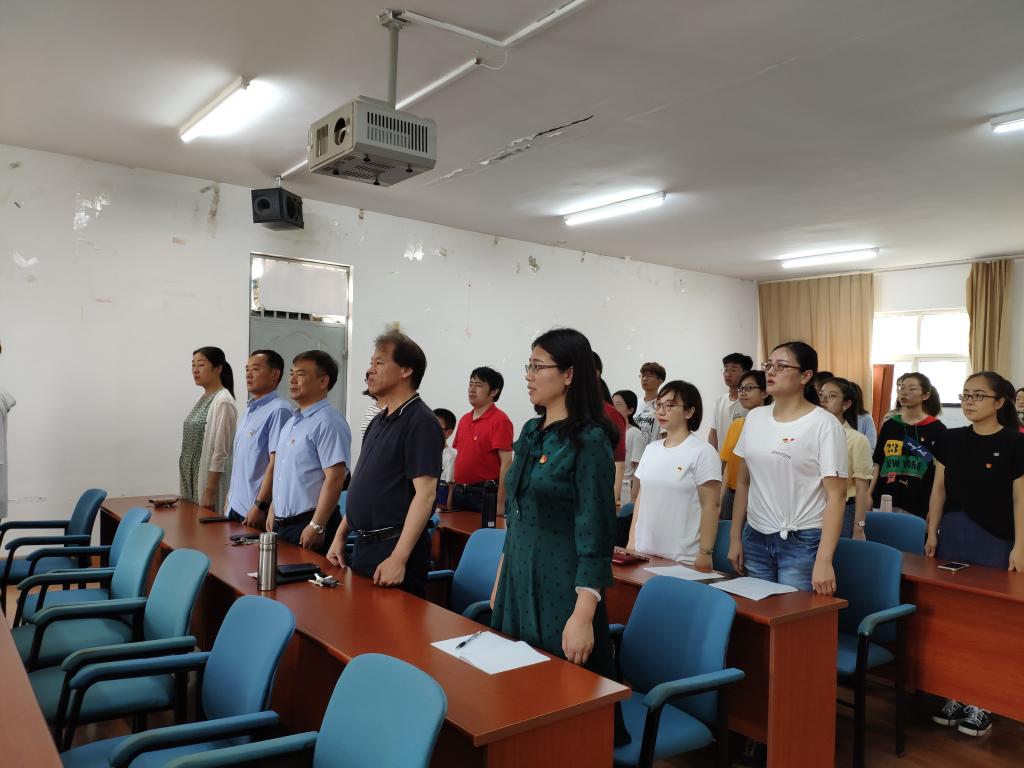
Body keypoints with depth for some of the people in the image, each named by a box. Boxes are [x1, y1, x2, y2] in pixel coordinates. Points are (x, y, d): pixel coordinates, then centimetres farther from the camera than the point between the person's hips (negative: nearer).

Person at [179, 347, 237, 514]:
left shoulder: (223, 402, -14)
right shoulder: (203, 399, 11)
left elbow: (220, 452, -18)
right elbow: (193, 446, 14)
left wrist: (210, 491, -18)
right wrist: (186, 486, 14)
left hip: (210, 479, -8)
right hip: (192, 479, 8)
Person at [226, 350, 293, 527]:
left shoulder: (278, 410, -15)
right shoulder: (250, 409, 14)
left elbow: (276, 463, -20)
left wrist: (260, 506, -21)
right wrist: (230, 498, 18)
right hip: (236, 506, 8)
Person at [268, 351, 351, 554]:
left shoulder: (328, 422, -16)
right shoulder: (291, 423, 13)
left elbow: (335, 479, -22)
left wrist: (316, 526, -22)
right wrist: (273, 511, 17)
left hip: (308, 525, -8)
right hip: (281, 523, 8)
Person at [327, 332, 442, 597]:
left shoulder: (420, 422, -15)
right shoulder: (379, 421, 12)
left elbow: (425, 494, -22)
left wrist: (398, 558, -25)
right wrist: (340, 536, 14)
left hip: (394, 547, -8)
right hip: (363, 545, 9)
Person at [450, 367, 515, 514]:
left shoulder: (500, 420, -11)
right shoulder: (464, 420, 11)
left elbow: (506, 463, -16)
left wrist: (500, 503, -19)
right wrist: (451, 494, 12)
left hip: (485, 494, -7)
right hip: (459, 492, 7)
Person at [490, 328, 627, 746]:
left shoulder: (589, 440, -15)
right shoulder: (531, 432, 8)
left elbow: (595, 535, -18)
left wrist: (583, 616, -21)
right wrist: (501, 578, 17)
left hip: (560, 587, -8)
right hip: (519, 579, 8)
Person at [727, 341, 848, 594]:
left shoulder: (824, 424, -10)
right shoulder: (755, 417, 6)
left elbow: (836, 495, -13)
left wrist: (823, 560, -19)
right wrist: (735, 537, 10)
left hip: (802, 542, -5)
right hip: (755, 538, 5)